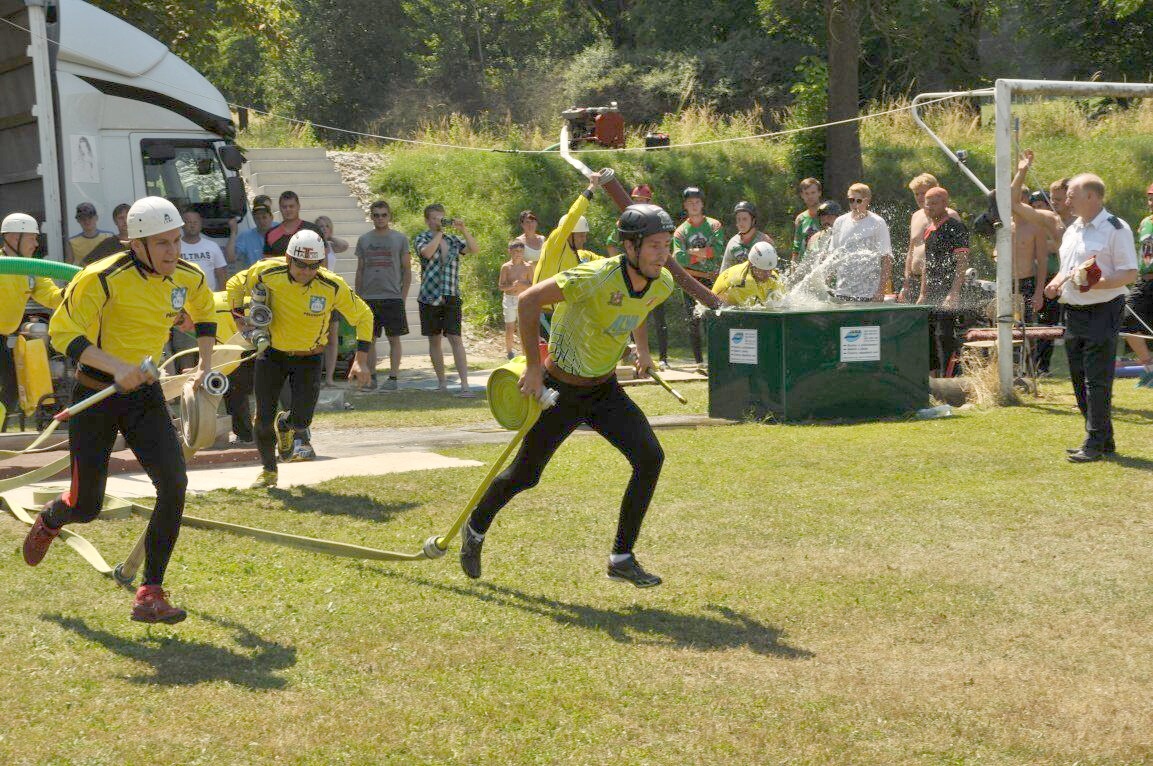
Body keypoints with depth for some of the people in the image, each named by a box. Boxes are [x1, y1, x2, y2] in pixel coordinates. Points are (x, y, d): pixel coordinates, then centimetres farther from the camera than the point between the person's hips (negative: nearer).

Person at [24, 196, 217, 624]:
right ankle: (49, 521, 43)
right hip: (95, 394, -4)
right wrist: (116, 367, -33)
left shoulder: (189, 278, -3)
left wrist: (205, 365, 12)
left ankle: (150, 594, -7)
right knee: (86, 506, 3)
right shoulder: (103, 279, -22)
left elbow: (204, 315, 20)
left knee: (174, 485, -16)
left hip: (145, 395, 4)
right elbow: (63, 331, -22)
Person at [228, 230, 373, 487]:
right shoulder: (268, 273, -20)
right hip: (272, 353, 1)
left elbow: (363, 316, -9)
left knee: (301, 420, -10)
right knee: (264, 419, 0)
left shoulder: (333, 286, -22)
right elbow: (235, 285, 0)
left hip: (308, 358, -1)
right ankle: (268, 470, 26)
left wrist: (361, 360, -14)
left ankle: (285, 426, 30)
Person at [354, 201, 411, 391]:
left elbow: (407, 270, 4)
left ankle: (393, 377, 5)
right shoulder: (364, 240, 9)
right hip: (369, 298, 2)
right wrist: (358, 297, 6)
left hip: (392, 297, -2)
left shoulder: (400, 239, 3)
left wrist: (403, 296, -4)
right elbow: (359, 271, 13)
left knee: (394, 338, 0)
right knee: (369, 339, 5)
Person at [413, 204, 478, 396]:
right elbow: (427, 252, -18)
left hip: (451, 296, 0)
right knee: (434, 340, 8)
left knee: (455, 338, -10)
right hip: (429, 296, 0)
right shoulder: (422, 238, 4)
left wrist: (464, 230, -11)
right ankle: (441, 382, 19)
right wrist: (439, 233, -13)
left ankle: (464, 385, -15)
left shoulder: (453, 240, 11)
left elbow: (475, 249, -2)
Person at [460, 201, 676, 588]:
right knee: (525, 475, 8)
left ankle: (622, 558, -2)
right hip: (559, 391, -6)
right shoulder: (595, 278, -30)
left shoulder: (661, 285, -7)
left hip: (605, 390, 6)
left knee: (650, 458, -13)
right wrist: (533, 367, -23)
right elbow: (529, 300, -25)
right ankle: (475, 530, 37)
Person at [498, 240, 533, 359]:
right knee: (509, 328, 4)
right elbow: (501, 286, -2)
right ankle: (509, 351, 18)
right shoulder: (506, 267, 0)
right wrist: (512, 286, -20)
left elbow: (532, 286, -1)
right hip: (509, 299, 0)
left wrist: (522, 284, -19)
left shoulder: (527, 267, 1)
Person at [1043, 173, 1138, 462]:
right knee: (1080, 379, 12)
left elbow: (1130, 273, -13)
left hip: (1102, 312, -9)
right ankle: (1103, 440, 22)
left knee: (1097, 380, -9)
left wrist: (1098, 283, -27)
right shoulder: (1072, 230, 16)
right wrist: (1057, 282, 7)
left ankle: (1095, 444, -5)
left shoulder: (1116, 229, -9)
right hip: (1073, 313, 9)